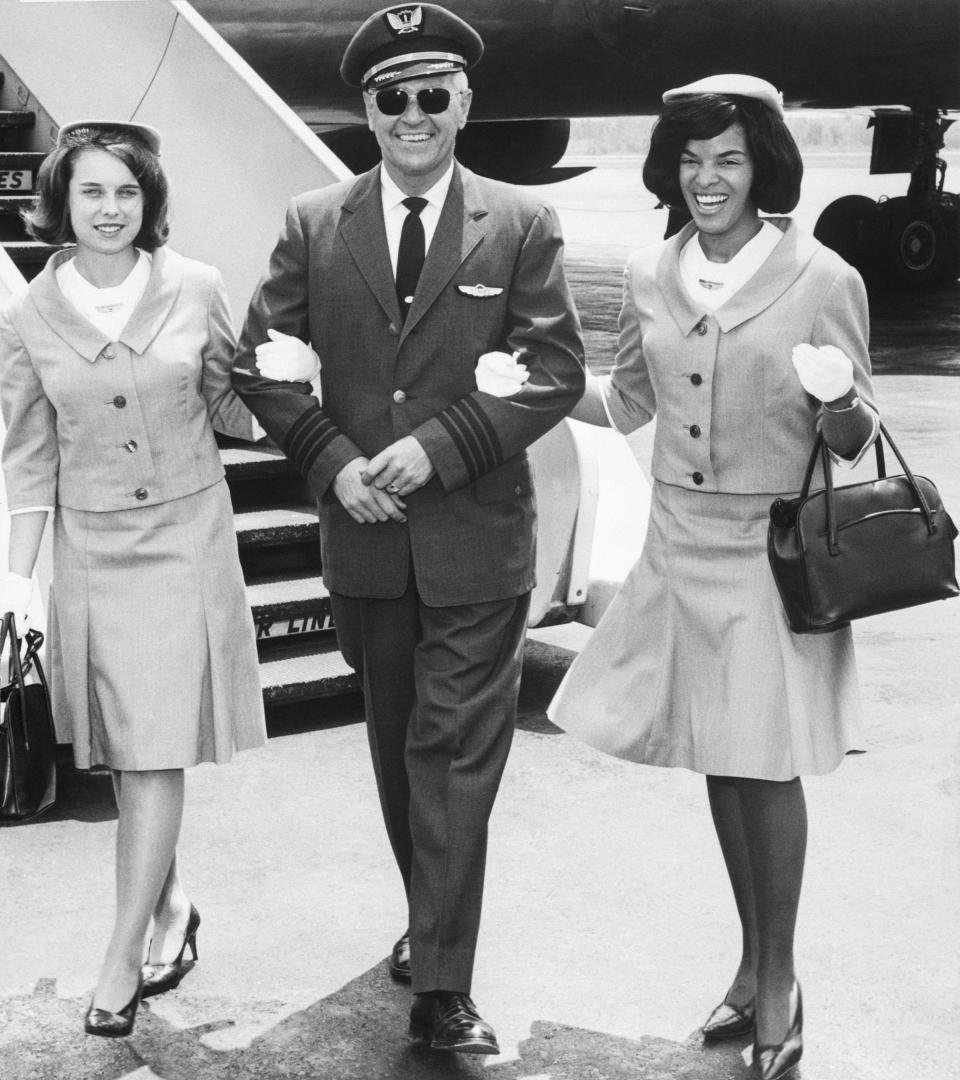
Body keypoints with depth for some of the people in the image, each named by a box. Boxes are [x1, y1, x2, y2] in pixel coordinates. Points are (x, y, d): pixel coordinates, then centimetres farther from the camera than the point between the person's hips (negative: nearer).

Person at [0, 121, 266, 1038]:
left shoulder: (196, 289, -3)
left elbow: (230, 408, 8)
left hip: (186, 540, -2)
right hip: (91, 549, 2)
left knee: (156, 754, -4)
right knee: (123, 756, 9)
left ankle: (122, 958, 3)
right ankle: (169, 905, 31)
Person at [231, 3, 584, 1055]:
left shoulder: (521, 225, -2)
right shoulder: (313, 224, 4)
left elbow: (556, 372, -7)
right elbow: (261, 360, 4)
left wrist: (439, 446, -17)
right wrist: (334, 460, -10)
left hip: (476, 538, -3)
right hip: (363, 533, 3)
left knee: (456, 755, -4)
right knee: (398, 748, 17)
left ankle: (441, 989, 1)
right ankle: (431, 923, 36)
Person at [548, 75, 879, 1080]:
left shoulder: (823, 279, -10)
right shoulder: (649, 274, 3)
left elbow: (855, 436, -4)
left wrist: (838, 406, -27)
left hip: (775, 555, -4)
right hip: (680, 547, 5)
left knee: (767, 767, 5)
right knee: (720, 764, 14)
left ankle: (777, 979, 23)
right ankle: (753, 966, 31)